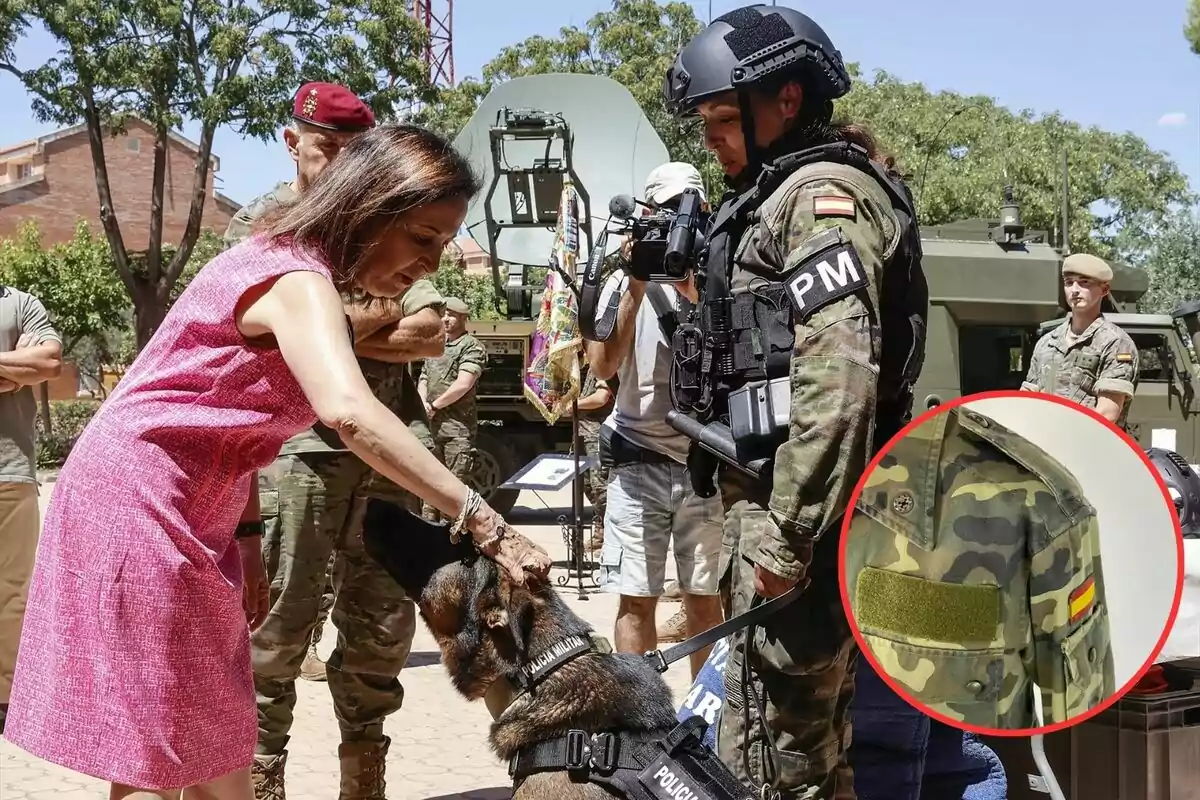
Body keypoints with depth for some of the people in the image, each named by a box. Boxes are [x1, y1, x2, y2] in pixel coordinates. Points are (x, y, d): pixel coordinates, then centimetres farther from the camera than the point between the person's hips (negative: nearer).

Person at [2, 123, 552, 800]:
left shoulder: (303, 278, 12)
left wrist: (247, 535, 9)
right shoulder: (297, 279, -21)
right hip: (138, 504, -10)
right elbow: (348, 412, -39)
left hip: (190, 516, 10)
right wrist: (483, 523, -40)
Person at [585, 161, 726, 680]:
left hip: (705, 461, 1)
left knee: (704, 597, 7)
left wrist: (702, 291, -14)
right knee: (636, 600, 0)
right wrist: (638, 283, -12)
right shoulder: (625, 282, 4)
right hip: (639, 461, -1)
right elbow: (603, 366, -8)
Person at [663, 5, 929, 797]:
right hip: (784, 499, 10)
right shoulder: (781, 199, 20)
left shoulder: (823, 195, -11)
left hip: (794, 508, -10)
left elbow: (839, 375, -23)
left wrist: (788, 533, -24)